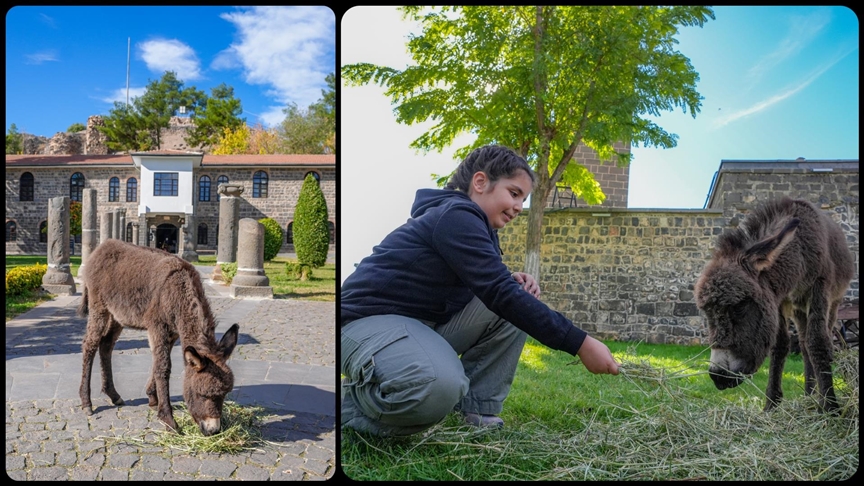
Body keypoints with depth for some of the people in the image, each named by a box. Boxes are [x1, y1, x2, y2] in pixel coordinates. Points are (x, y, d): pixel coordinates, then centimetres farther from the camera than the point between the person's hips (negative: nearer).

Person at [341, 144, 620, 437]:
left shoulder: (477, 225, 14)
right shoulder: (456, 215, -18)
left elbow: (490, 286, 21)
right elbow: (499, 294, -25)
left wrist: (515, 283, -4)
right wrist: (580, 344, -24)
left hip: (425, 323, 10)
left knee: (519, 306, 1)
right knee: (438, 386, -40)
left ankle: (475, 406, 0)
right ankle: (353, 401, -9)